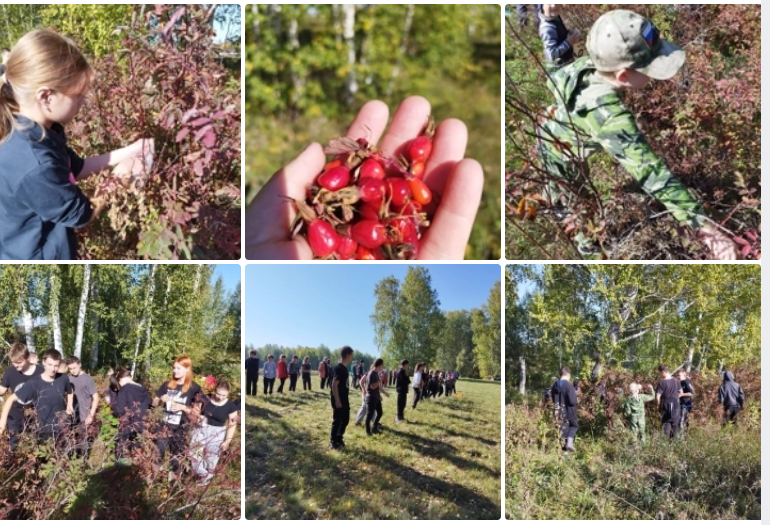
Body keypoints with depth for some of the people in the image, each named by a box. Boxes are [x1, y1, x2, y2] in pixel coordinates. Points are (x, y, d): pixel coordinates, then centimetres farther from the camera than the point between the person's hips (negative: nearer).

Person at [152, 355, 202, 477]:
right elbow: (154, 403, 9)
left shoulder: (194, 388, -8)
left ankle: (173, 477, 23)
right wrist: (161, 399, -12)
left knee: (176, 455, 7)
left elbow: (196, 411, -6)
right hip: (165, 424, 3)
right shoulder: (167, 384, 2)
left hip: (181, 428, -3)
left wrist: (182, 407, -20)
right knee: (158, 452, 1)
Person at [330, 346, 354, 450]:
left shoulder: (344, 368, 11)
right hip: (338, 400, -10)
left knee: (345, 419, 16)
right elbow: (334, 385, -22)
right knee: (337, 421, 0)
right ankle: (333, 443, 11)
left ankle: (339, 439, 29)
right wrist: (337, 401, -22)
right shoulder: (339, 368, -19)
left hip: (344, 400, 10)